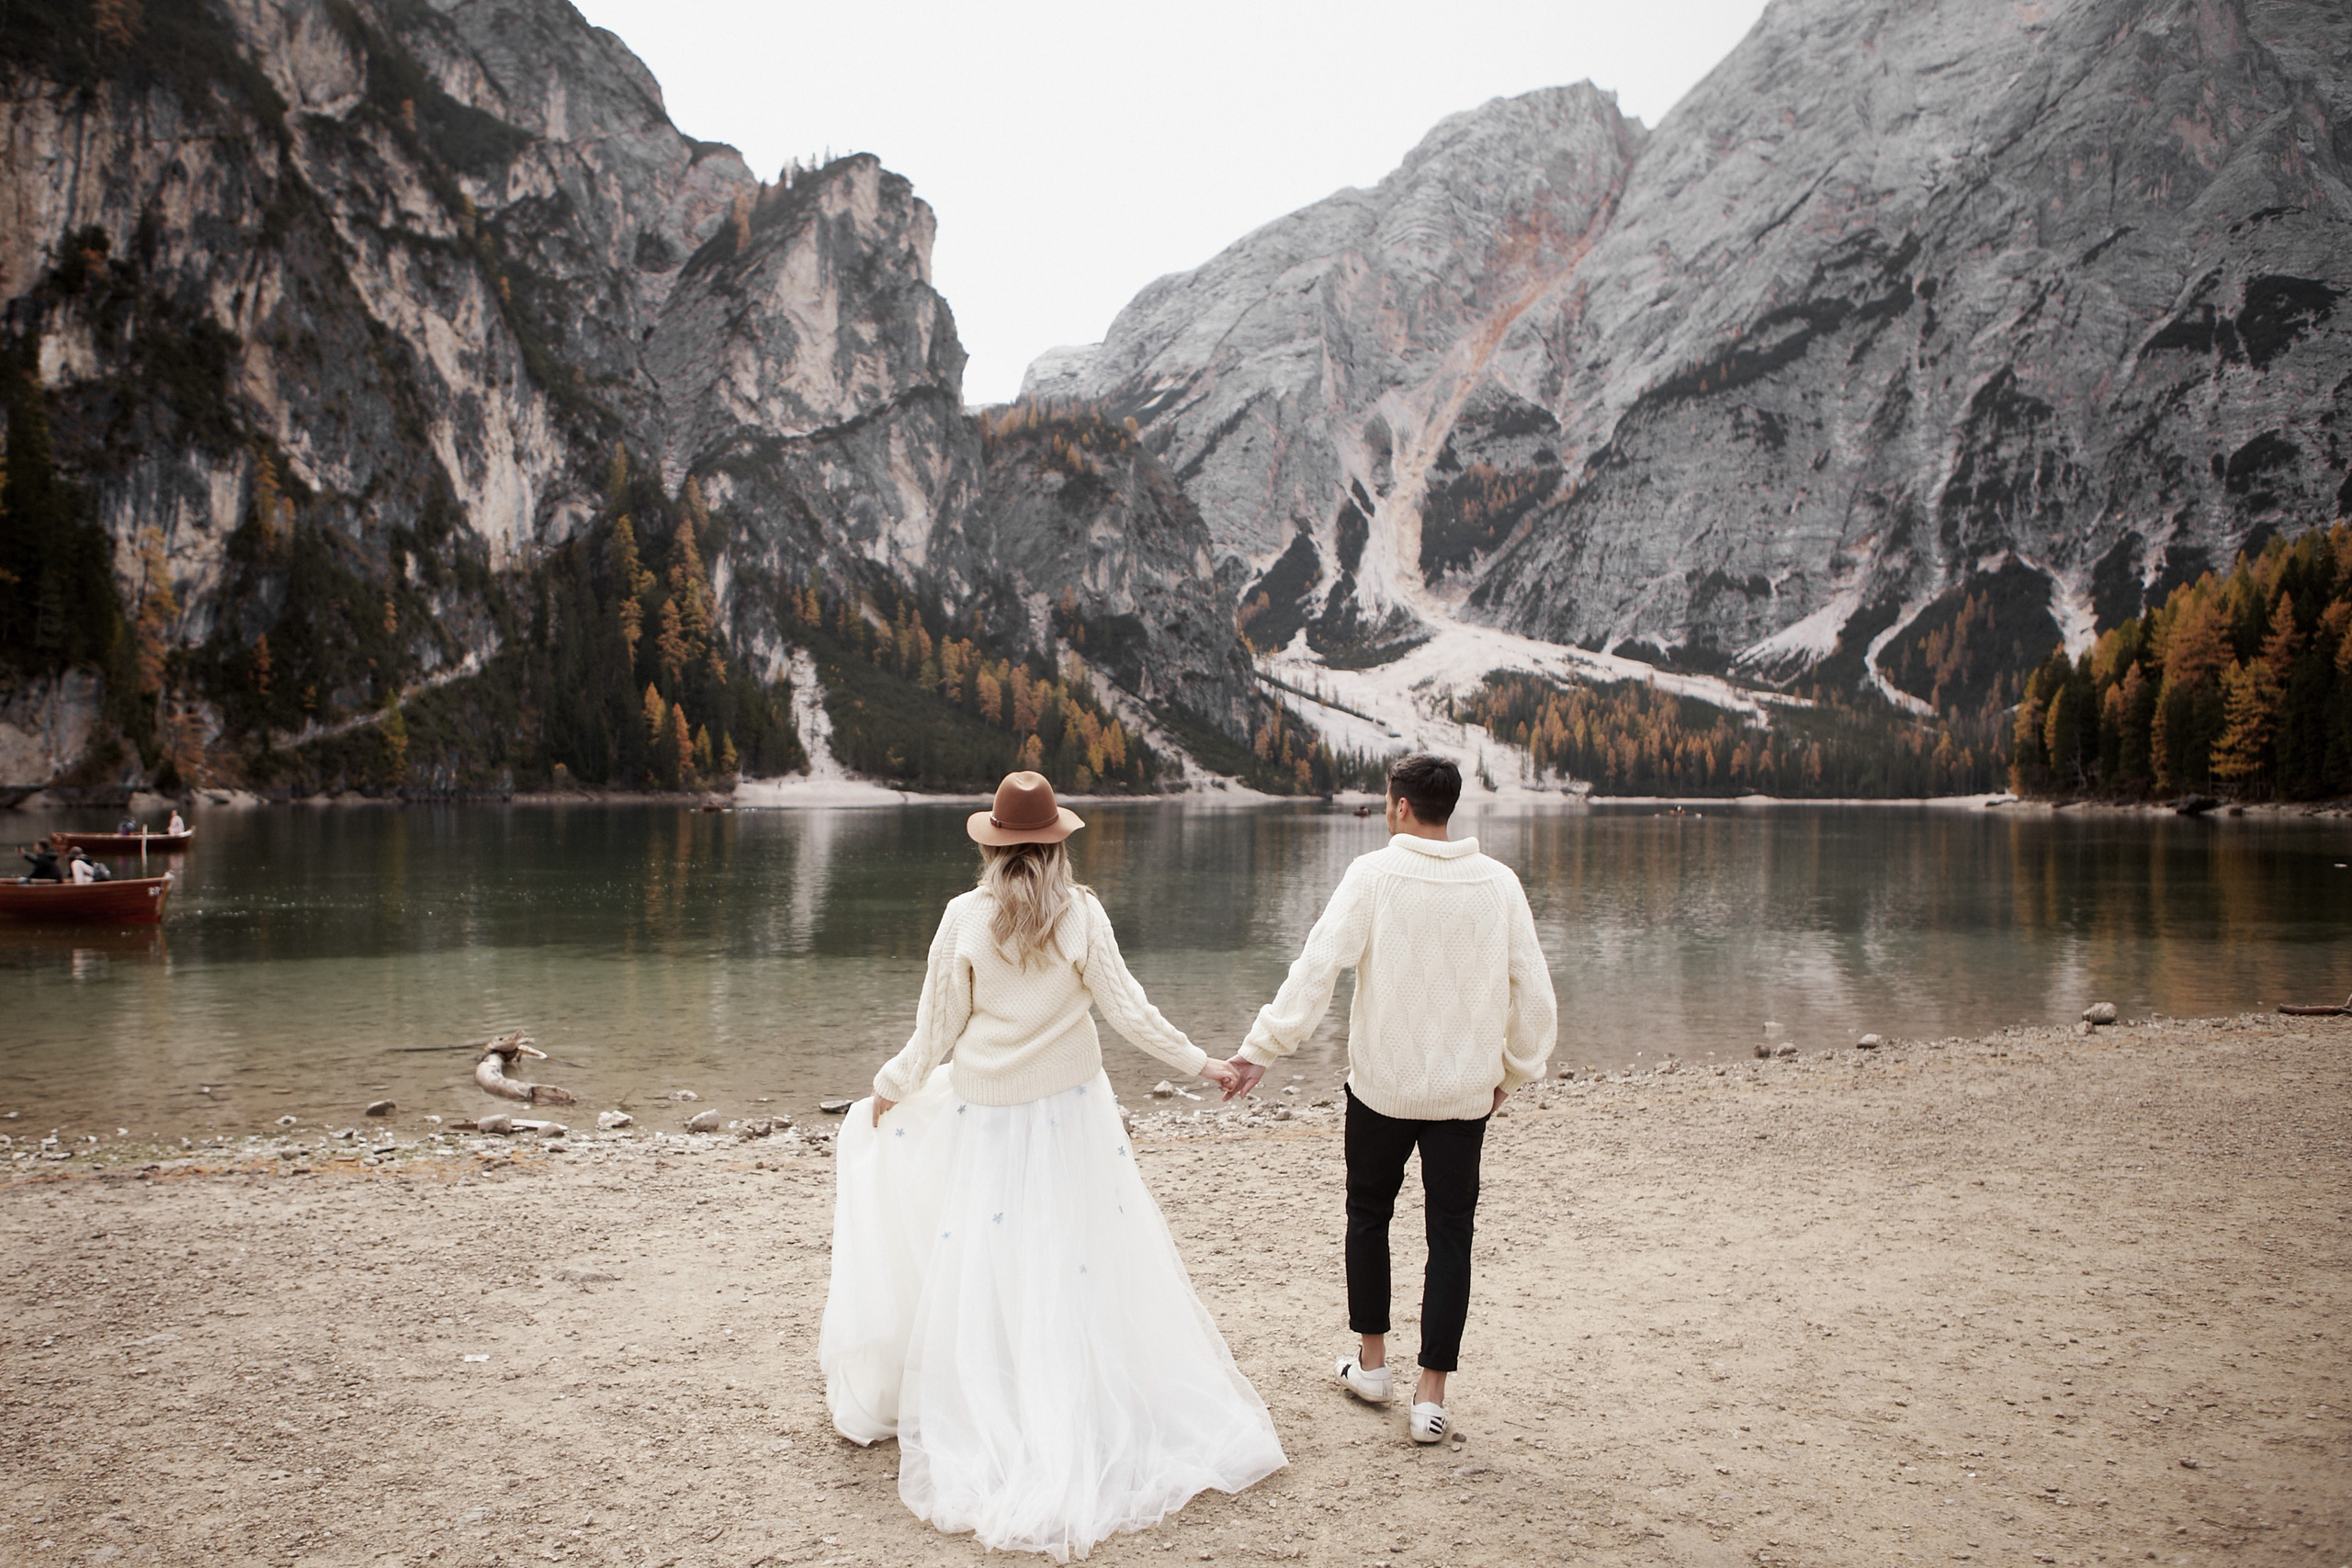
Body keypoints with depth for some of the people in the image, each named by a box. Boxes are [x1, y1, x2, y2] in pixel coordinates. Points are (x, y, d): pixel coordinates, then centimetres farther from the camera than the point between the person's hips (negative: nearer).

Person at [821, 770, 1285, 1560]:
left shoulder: (965, 917, -10)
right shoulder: (1081, 915, -9)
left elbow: (937, 1027, -4)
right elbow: (1127, 1009, -7)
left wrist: (891, 1087, 12)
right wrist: (1199, 1062, 5)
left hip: (984, 1112, -1)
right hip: (1070, 1110, 1)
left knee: (982, 1275, 11)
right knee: (1082, 1266, 11)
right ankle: (1091, 1428, 20)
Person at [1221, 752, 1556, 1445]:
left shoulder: (1374, 874, -12)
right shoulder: (1498, 882, -3)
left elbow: (1316, 969, -16)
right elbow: (1534, 993, 1)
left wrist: (1261, 1050, -9)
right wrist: (1513, 1071, 16)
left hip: (1381, 1085, -1)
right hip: (1464, 1090, 2)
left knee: (1368, 1215, 19)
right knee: (1450, 1234, 9)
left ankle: (1371, 1361, 32)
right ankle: (1431, 1394, 10)